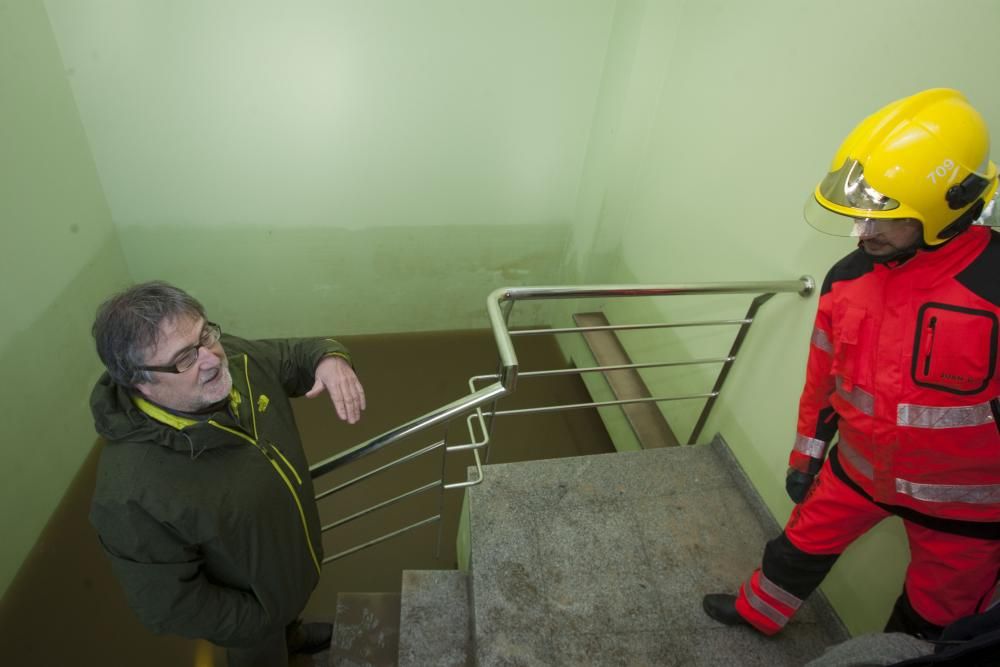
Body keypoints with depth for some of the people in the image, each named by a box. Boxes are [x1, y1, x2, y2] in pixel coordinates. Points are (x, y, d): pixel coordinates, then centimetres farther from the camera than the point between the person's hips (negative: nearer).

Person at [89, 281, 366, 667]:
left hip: (290, 551, 6)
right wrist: (265, 620, -15)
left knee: (290, 611, 37)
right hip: (250, 612, -6)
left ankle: (292, 636, 69)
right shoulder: (132, 493, -40)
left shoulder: (233, 357, -24)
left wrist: (329, 358, -27)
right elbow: (170, 607, -27)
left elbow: (293, 355, -4)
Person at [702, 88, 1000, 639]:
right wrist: (805, 455, 10)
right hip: (859, 466, 5)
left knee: (930, 620, 19)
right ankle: (756, 612, 49)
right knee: (802, 544, 23)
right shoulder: (847, 278, -9)